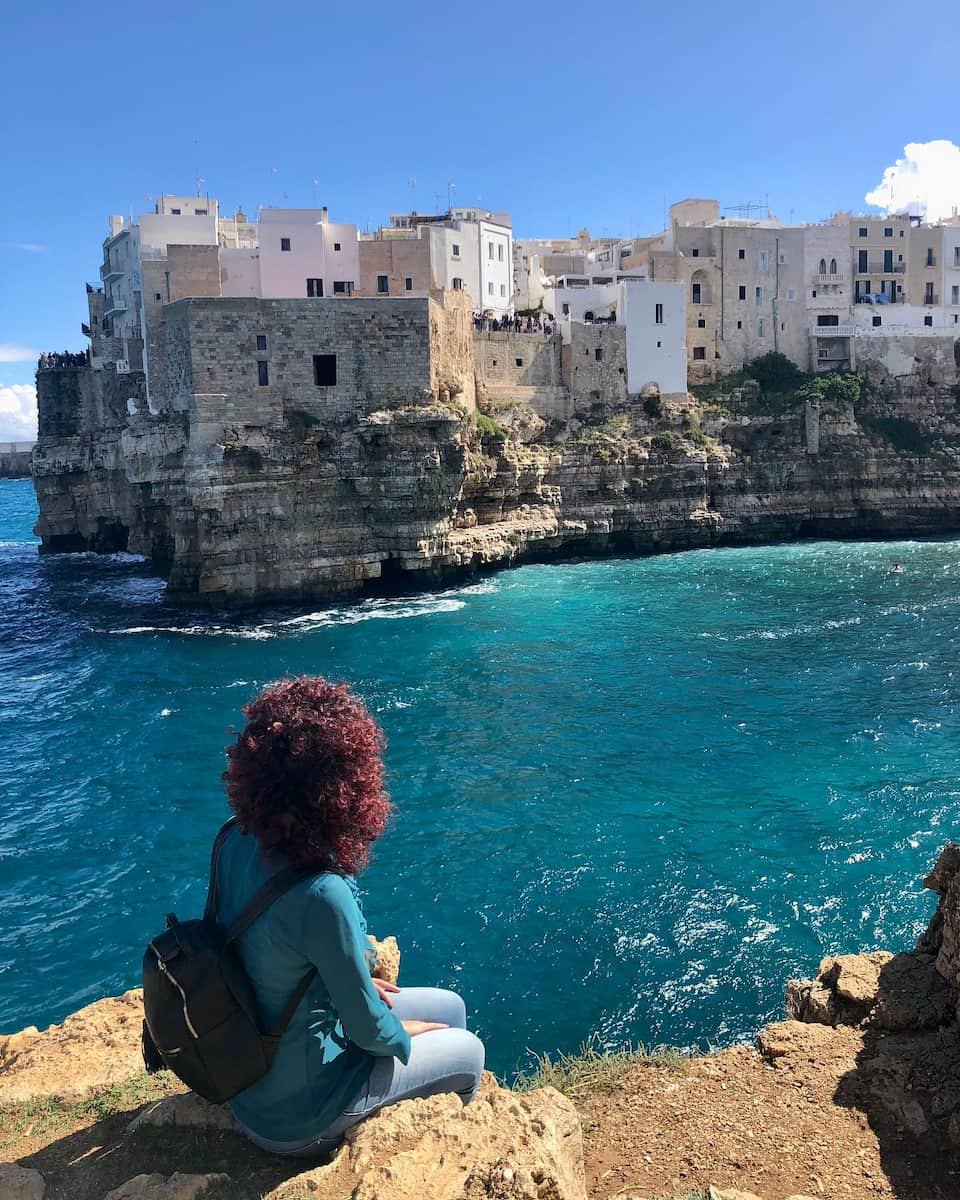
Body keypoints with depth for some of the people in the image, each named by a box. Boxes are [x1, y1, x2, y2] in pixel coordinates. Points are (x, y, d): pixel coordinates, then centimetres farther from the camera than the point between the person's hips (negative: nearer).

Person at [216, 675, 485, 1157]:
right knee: (466, 1049, 15)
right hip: (293, 1113, -6)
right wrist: (403, 1037, -2)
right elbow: (372, 1032, -23)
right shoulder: (321, 896, -38)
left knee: (449, 1006, 20)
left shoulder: (237, 840, -15)